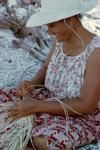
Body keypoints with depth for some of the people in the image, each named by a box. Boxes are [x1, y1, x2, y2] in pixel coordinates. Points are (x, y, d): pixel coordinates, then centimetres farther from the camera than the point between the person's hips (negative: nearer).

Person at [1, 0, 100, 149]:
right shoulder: (60, 40, -6)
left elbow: (86, 105, -27)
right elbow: (46, 68, 11)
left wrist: (37, 106, -28)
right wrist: (32, 83, -12)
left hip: (84, 117, -6)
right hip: (52, 101, 7)